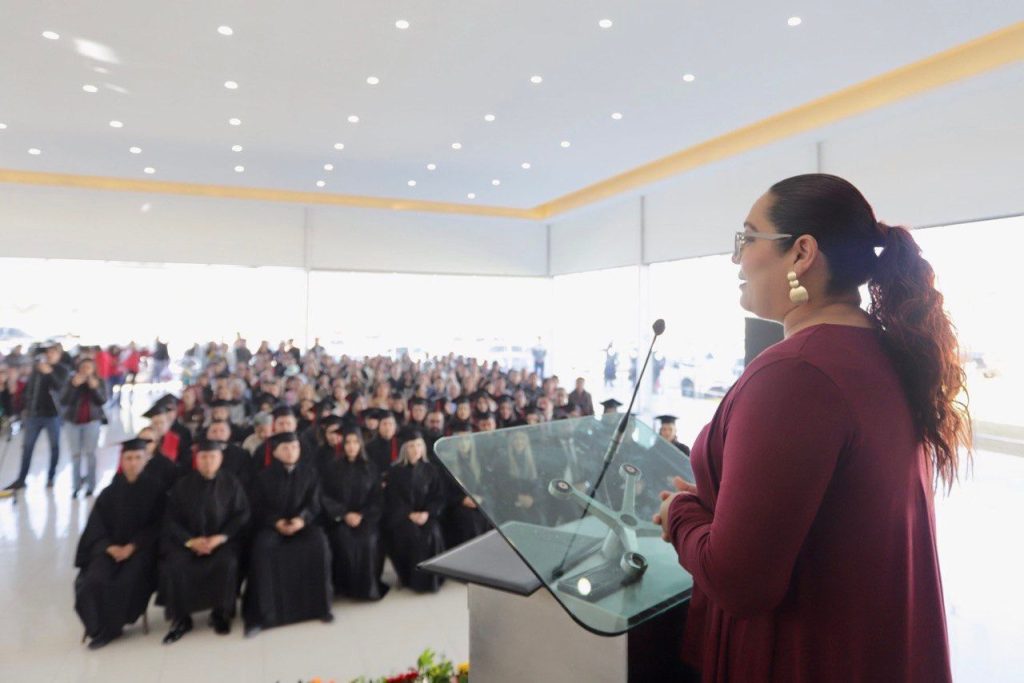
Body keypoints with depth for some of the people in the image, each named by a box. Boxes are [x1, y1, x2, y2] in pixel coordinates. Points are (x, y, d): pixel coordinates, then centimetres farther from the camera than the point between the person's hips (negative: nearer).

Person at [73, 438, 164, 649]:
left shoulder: (154, 489, -1)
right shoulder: (109, 493, 6)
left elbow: (157, 525, -3)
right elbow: (96, 527, 5)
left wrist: (132, 547, -14)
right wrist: (110, 547, -13)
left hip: (141, 547, -2)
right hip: (110, 548, 3)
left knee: (127, 582, -27)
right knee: (96, 580, -23)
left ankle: (108, 630, -6)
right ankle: (99, 626, -1)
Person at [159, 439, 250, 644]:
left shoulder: (231, 484, 0)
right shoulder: (182, 485, 3)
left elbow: (242, 515, -1)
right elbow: (171, 520, 2)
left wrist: (220, 537, -15)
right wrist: (190, 540, -15)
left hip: (221, 540, -1)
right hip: (187, 540, 2)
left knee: (227, 564, -31)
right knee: (172, 566, -27)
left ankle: (220, 614, -6)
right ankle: (181, 619, -5)